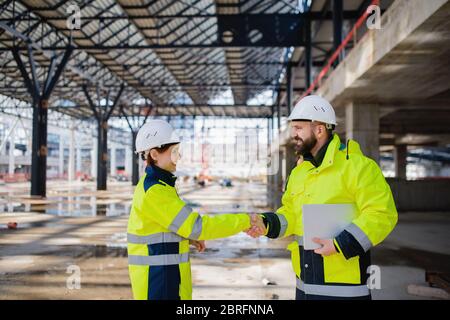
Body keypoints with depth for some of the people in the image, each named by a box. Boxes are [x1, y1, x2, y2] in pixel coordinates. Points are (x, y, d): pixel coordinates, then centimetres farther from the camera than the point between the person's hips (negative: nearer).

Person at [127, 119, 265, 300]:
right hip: (157, 276, -10)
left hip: (166, 272, 10)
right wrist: (244, 220, -18)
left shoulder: (154, 184, 9)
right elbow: (197, 226, -25)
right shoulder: (154, 191, -22)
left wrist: (189, 237, 5)